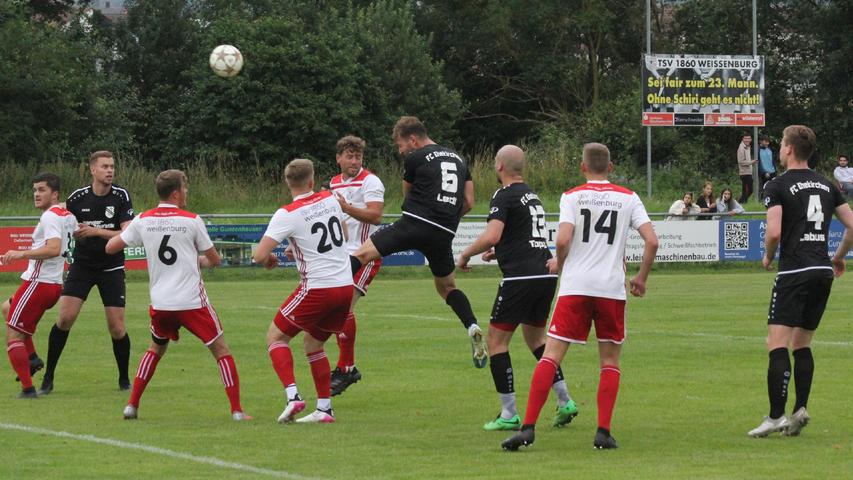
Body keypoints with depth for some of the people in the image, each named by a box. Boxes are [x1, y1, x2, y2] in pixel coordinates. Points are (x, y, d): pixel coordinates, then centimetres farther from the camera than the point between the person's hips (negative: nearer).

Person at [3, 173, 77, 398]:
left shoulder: (50, 216, -15)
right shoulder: (69, 217, 13)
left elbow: (53, 248, -29)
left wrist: (22, 253, -29)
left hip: (39, 282, -10)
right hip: (55, 284, 10)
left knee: (12, 335, -6)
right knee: (8, 308, 32)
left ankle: (27, 388, -11)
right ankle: (32, 358, 19)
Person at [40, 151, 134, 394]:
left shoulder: (121, 197, -8)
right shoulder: (77, 198, -3)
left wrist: (97, 231, -24)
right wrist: (76, 233, -9)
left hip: (112, 269, -1)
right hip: (82, 265, 1)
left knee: (117, 328, -5)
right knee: (65, 317, -13)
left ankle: (124, 380, 16)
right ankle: (48, 377, -1)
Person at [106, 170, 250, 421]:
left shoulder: (143, 221, 2)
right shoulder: (192, 221, -5)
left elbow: (110, 247, 8)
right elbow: (214, 260, 4)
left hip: (160, 303, 4)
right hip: (192, 301, -4)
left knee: (155, 349, 26)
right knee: (221, 350, 6)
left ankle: (132, 405, 18)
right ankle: (236, 410, -3)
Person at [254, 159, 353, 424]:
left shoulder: (287, 214, -12)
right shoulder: (330, 200, 6)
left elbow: (260, 255, -16)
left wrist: (269, 259, 7)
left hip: (317, 288, -6)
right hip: (346, 286, 6)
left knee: (276, 336, 8)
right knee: (312, 344, 22)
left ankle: (292, 395, -10)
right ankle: (325, 409, 16)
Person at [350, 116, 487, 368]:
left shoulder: (415, 158, 3)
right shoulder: (458, 159, 20)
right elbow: (468, 202, 18)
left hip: (415, 224, -6)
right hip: (444, 234, 6)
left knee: (361, 255, -10)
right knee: (447, 286, 23)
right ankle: (472, 327, 3)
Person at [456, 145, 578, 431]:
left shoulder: (504, 196, -8)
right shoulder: (532, 196, 18)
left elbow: (491, 236, -20)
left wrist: (465, 255, -6)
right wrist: (499, 252, 32)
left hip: (521, 276, -8)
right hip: (546, 273, 8)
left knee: (496, 340, 1)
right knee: (535, 337, 23)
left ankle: (509, 415, -3)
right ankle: (565, 402, 15)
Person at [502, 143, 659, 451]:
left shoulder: (572, 197, 2)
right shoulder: (628, 198, 8)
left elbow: (563, 240, -11)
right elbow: (652, 241, -1)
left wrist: (559, 264, 11)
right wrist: (641, 279, 12)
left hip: (575, 286, -1)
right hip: (612, 288, 1)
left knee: (551, 355, -2)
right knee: (610, 361, 12)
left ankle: (528, 427, -11)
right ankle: (603, 432, 1)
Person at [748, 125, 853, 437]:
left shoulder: (778, 186, -6)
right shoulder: (826, 185, 13)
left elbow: (774, 232, -16)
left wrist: (768, 257, 4)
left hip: (794, 271, -7)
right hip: (822, 271, 7)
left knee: (777, 344, -7)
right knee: (802, 344, 15)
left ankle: (776, 416, -14)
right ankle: (800, 409, 5)